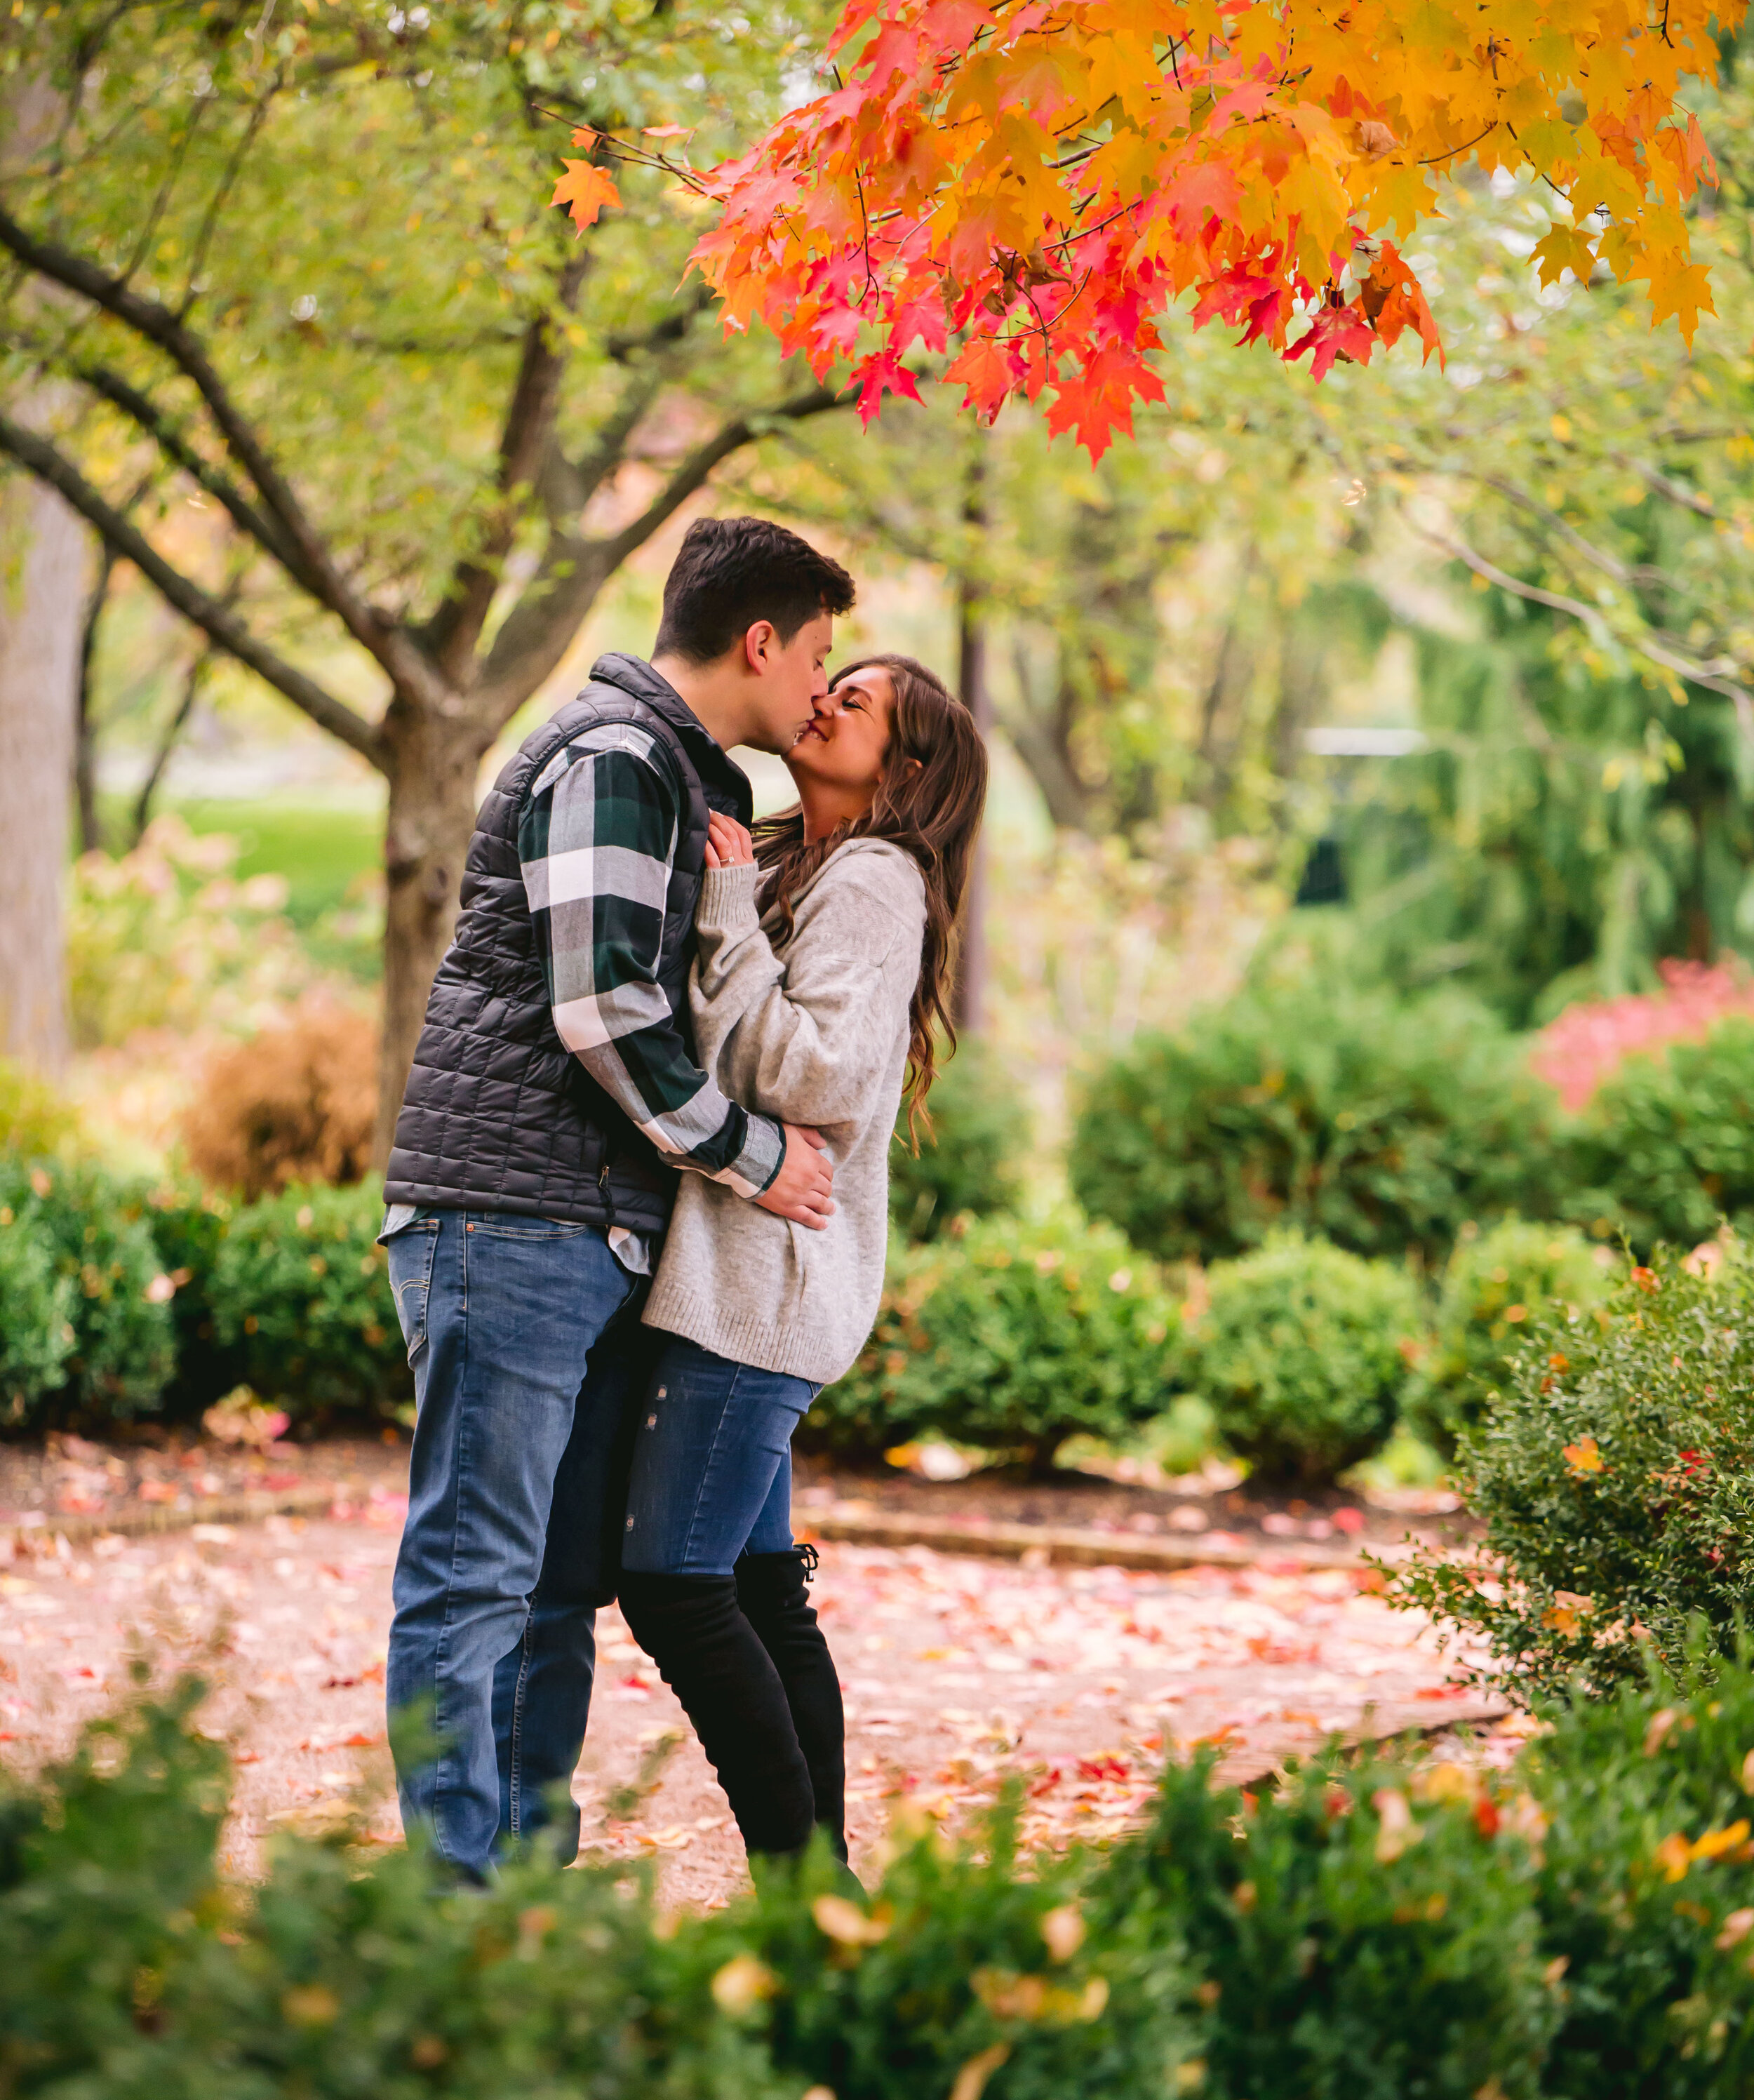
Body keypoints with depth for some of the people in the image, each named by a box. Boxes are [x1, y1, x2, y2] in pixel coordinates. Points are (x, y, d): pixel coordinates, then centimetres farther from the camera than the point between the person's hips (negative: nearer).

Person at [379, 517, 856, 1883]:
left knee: (565, 1577, 11)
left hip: (606, 1231, 10)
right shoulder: (610, 760, -9)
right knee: (476, 1570, -7)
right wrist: (749, 1154, -10)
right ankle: (463, 1889, -5)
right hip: (513, 1218, -10)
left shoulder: (692, 781, 23)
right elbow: (600, 1006, -18)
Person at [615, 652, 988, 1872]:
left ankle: (802, 1875, -7)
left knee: (674, 1584, -11)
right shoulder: (786, 867, 20)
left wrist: (731, 917, -15)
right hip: (737, 1271, 9)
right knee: (759, 1587, 9)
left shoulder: (870, 882, -8)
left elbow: (816, 1080, -19)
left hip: (766, 1280, -9)